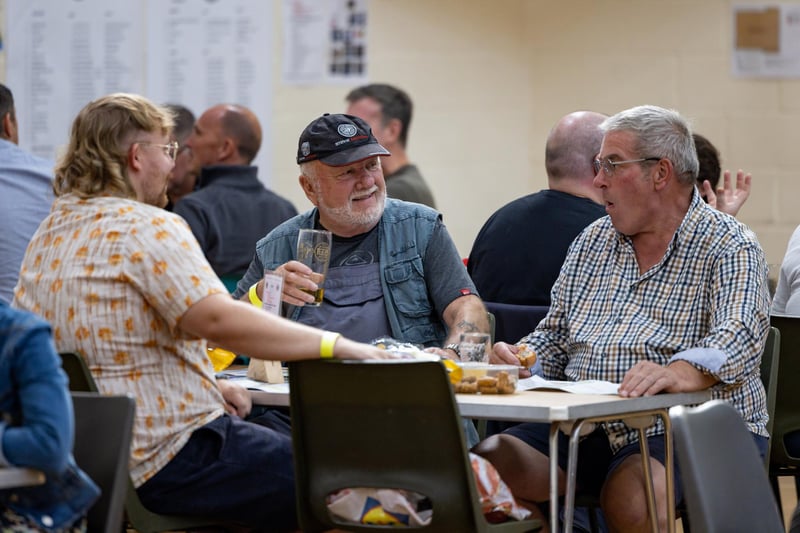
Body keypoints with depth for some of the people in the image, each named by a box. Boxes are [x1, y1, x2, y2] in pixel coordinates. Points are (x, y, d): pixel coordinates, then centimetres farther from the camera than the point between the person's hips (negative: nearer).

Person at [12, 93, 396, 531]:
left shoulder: (50, 232, 13)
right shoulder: (148, 228, -15)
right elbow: (218, 319, -29)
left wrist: (205, 384, 15)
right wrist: (336, 346, -25)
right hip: (164, 461, -10)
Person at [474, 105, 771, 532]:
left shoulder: (729, 246, -2)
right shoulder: (592, 241, 19)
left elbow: (739, 338, -19)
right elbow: (555, 336, 22)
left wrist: (680, 373, -40)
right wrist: (519, 359, -1)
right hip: (587, 428, 6)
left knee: (630, 496, -36)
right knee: (488, 461, -18)